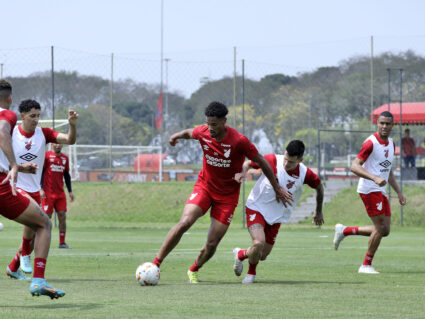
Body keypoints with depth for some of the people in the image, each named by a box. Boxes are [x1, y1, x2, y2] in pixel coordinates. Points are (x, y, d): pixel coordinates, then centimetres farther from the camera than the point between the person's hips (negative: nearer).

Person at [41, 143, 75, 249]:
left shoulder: (65, 158, 13)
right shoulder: (46, 156, -3)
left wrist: (70, 191, 15)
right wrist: (41, 189, -13)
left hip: (60, 193, 5)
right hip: (48, 193, -5)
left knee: (62, 216, -1)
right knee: (47, 217, -5)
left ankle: (62, 242, 3)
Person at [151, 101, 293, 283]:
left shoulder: (239, 141, -20)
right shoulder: (202, 133, -10)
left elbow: (262, 162, -7)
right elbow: (189, 133, 18)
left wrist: (277, 189, -1)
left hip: (227, 195, -2)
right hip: (204, 186, 2)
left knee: (212, 244, -5)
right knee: (185, 222, -24)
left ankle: (194, 270, 25)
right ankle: (156, 263, -17)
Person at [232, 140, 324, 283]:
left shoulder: (305, 174, -13)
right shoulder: (272, 160, -19)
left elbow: (319, 187, 8)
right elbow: (248, 163, -3)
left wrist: (318, 212, 19)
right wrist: (243, 172, -27)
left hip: (276, 216, 3)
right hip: (256, 208, -3)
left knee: (262, 255, 4)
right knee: (258, 243, -26)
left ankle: (240, 254, 39)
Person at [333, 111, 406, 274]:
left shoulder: (391, 144, 13)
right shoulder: (371, 143, -14)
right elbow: (354, 166, -20)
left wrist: (398, 192, 19)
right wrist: (375, 178, -31)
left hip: (381, 191, 9)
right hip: (369, 190, -9)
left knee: (384, 230, 7)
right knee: (380, 228, -12)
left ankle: (344, 231, 20)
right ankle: (366, 265, 1)